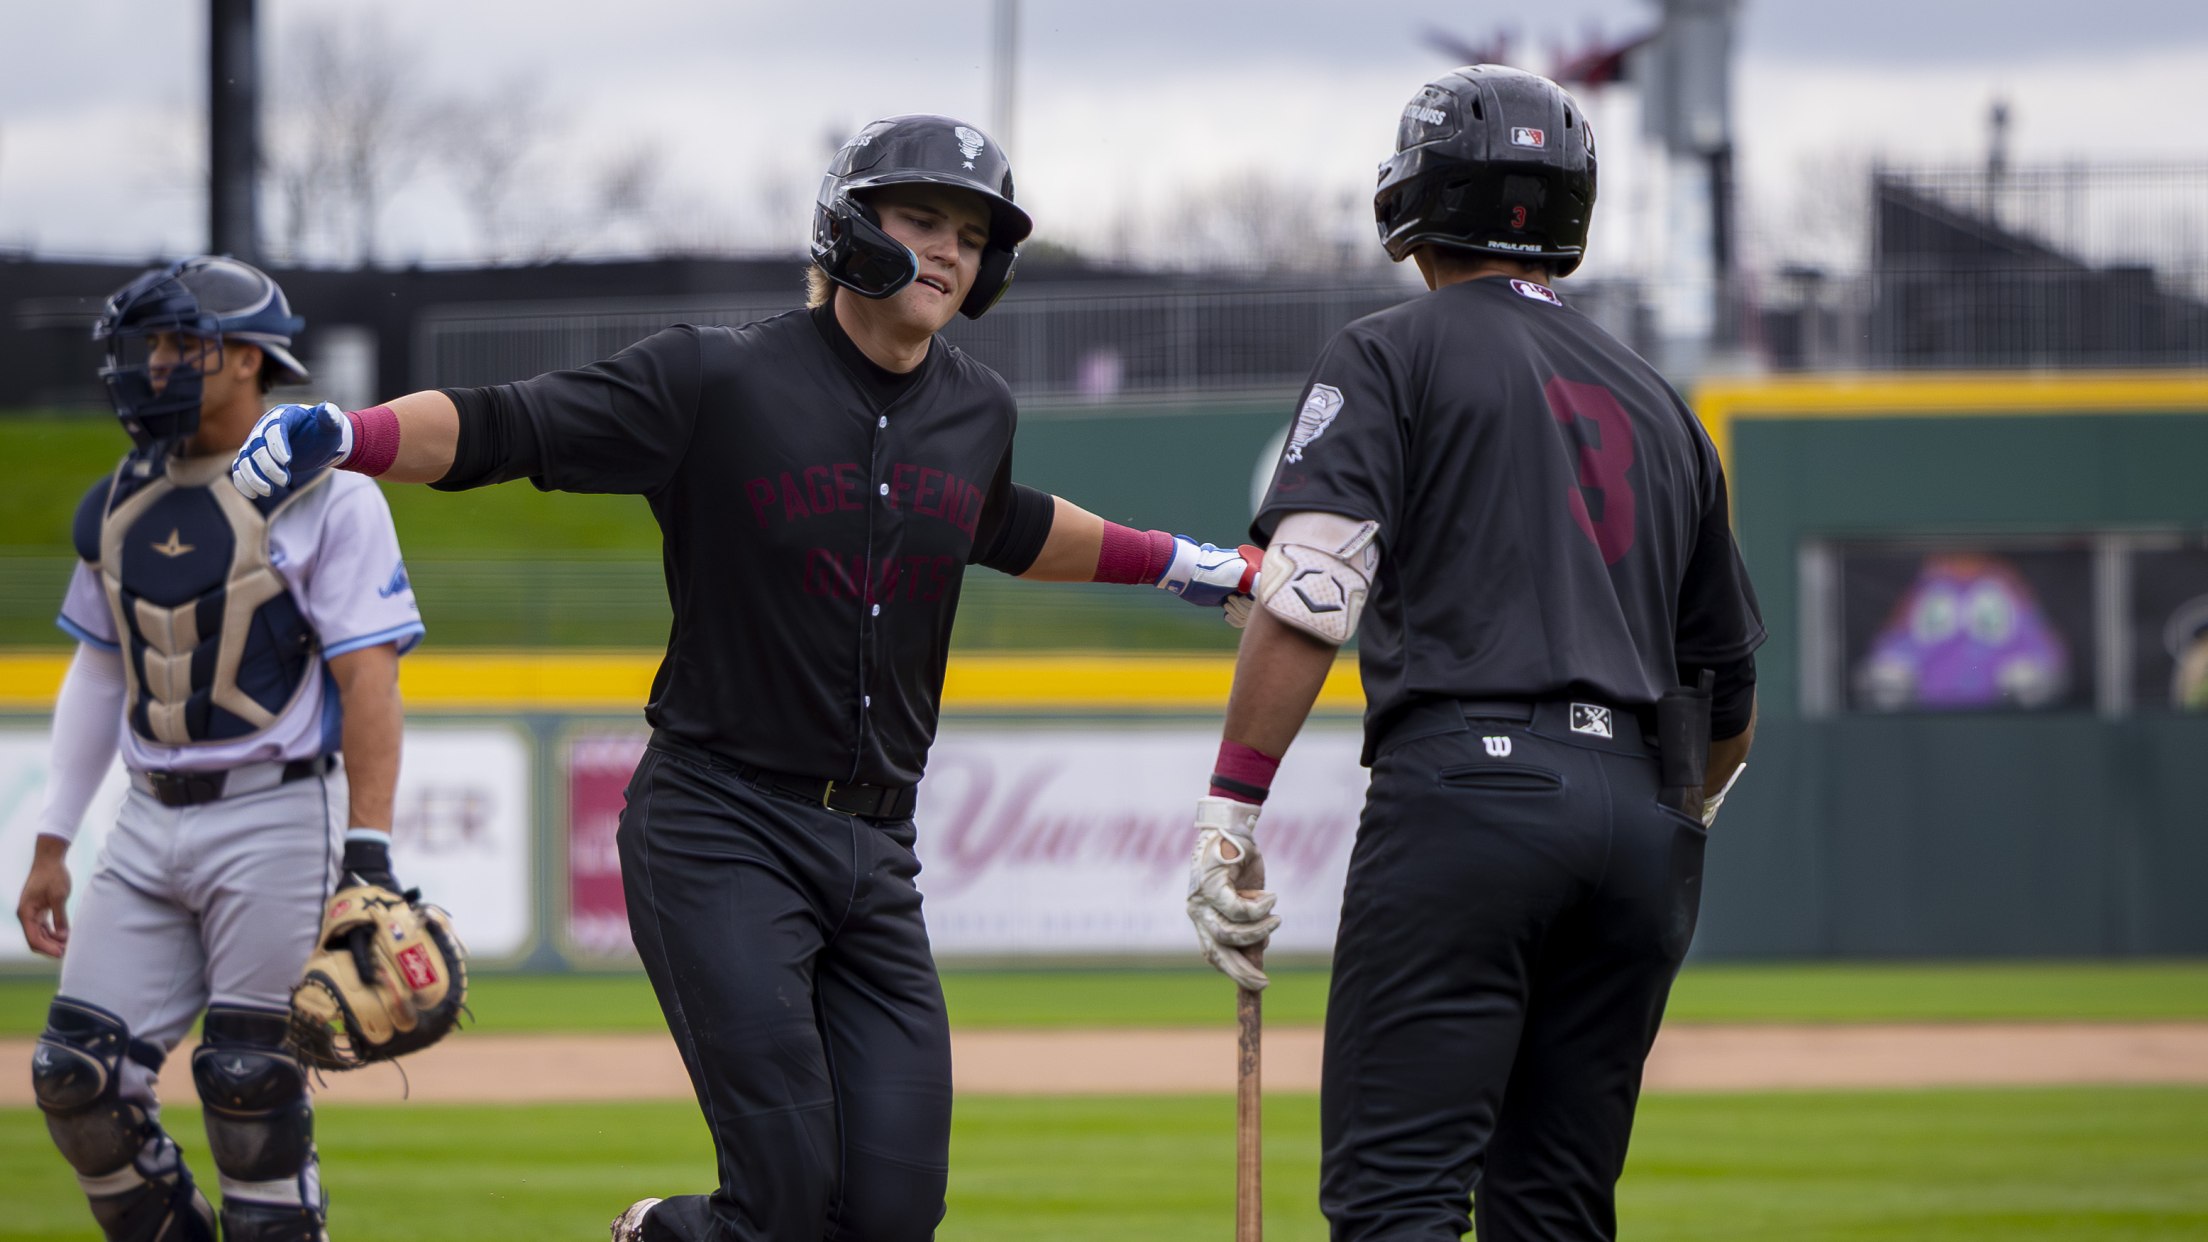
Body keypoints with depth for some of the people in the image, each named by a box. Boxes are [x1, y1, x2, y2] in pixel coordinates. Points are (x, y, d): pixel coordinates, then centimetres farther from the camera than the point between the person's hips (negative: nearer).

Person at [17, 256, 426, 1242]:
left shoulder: (323, 498, -7)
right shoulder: (117, 506, 13)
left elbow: (368, 680, -12)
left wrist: (368, 852, -20)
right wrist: (52, 844, 16)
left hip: (275, 818, -6)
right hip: (151, 827, 6)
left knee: (251, 1084, -8)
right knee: (77, 1075, 0)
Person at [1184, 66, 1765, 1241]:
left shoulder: (1393, 355, 6)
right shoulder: (1657, 404, 24)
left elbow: (1310, 593, -10)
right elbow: (1730, 693, 26)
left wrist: (1227, 814, -11)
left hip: (1466, 787, -6)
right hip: (1644, 815, 6)